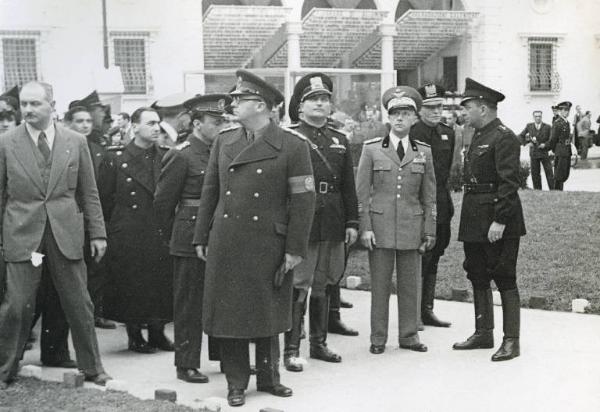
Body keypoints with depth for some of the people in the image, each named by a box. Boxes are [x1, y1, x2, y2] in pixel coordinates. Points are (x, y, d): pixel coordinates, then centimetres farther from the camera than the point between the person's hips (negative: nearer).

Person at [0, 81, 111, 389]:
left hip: (66, 234, 1)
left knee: (79, 304, 6)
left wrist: (97, 233, 5)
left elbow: (88, 193, 9)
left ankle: (91, 368, 20)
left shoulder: (75, 142, 5)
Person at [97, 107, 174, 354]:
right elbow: (103, 198, 1)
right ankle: (135, 336, 16)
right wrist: (115, 225, 2)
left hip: (161, 233, 3)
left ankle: (157, 332, 21)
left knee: (162, 284, 6)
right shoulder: (115, 158, -3)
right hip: (128, 237, -3)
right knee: (131, 286, 2)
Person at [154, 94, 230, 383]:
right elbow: (163, 201, -5)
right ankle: (186, 365, 12)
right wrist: (174, 238, 3)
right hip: (190, 239, -6)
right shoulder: (181, 156, -10)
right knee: (189, 304, 3)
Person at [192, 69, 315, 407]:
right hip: (226, 245, 3)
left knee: (268, 315, 10)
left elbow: (303, 200, -7)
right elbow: (211, 190, 12)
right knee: (229, 314, 6)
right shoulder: (224, 141, 8)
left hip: (269, 247, -3)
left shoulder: (293, 145, -6)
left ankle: (269, 377, 28)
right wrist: (202, 237, 9)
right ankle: (237, 383, 18)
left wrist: (295, 249, -9)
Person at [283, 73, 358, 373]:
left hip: (333, 226, 5)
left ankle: (319, 343, 25)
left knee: (323, 286, 14)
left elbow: (349, 187, 15)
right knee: (297, 287, -4)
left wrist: (352, 222, 9)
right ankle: (291, 350, 3)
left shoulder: (340, 140, 14)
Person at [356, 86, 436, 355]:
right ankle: (378, 338, 13)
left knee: (411, 284, 6)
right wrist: (365, 227, -5)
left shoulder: (424, 152, 8)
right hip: (380, 226, -2)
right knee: (379, 285, 2)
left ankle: (409, 335, 20)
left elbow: (429, 196, 11)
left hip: (412, 227, 2)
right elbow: (362, 192, 2)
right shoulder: (371, 149, 2)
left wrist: (430, 230, 6)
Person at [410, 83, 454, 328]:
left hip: (440, 206, 7)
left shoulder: (448, 134, 12)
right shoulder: (410, 134, -9)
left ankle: (427, 310, 21)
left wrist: (446, 203, 15)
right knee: (419, 260, -4)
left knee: (433, 260, 12)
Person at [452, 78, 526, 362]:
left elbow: (510, 183, -19)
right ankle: (483, 333, 26)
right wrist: (469, 219, 15)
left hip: (498, 223, -9)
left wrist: (500, 221, -23)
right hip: (475, 223, 9)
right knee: (477, 277, 15)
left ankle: (511, 340, 6)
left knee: (504, 279, -2)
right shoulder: (478, 137, 15)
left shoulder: (504, 138, -13)